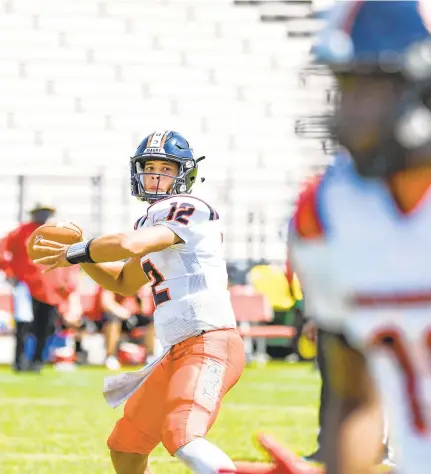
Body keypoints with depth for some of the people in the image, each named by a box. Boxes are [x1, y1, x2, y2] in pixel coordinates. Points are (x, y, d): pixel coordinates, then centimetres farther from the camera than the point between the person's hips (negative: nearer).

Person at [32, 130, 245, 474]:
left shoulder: (189, 210, -10)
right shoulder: (152, 220, 19)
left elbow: (129, 245, -25)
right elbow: (125, 283, 31)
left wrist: (75, 252, -9)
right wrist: (83, 259, 13)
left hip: (210, 344, -10)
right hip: (178, 352, 10)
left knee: (183, 440, -32)